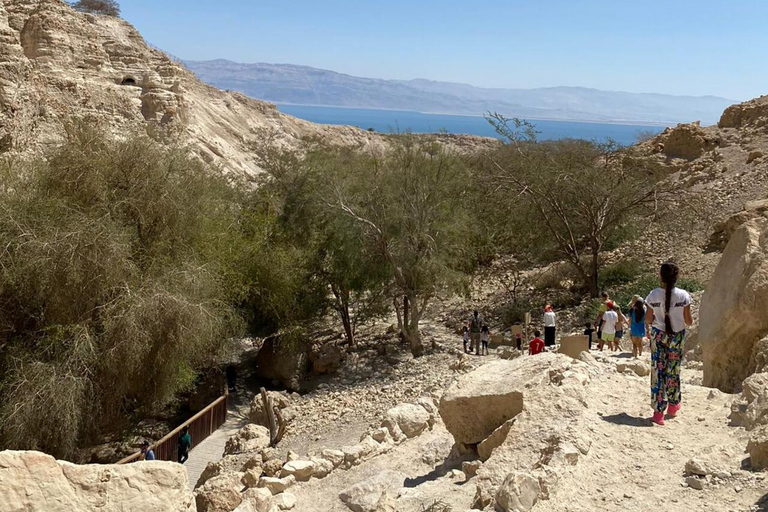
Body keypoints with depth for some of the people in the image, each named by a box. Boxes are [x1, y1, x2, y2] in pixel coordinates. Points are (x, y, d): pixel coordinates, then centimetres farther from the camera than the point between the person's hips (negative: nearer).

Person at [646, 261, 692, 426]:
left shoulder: (653, 295, -13)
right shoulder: (683, 295, -13)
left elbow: (648, 320, -4)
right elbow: (688, 321, -7)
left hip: (659, 336, -1)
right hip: (677, 336, 1)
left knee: (658, 371, 4)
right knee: (673, 371, 16)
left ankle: (658, 412, 2)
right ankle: (673, 406, 32)